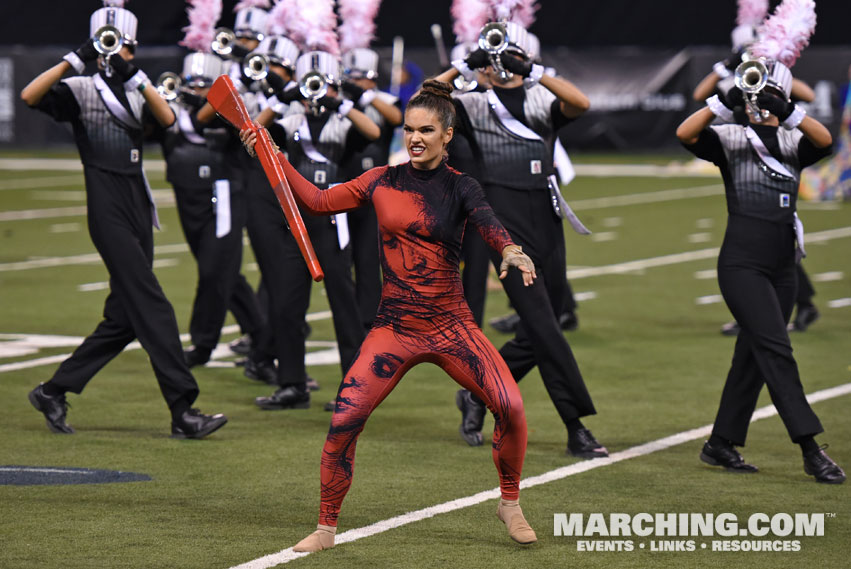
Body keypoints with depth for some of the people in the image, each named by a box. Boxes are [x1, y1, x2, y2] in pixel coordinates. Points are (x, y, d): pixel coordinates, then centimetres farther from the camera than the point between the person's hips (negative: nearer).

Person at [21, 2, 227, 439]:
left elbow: (168, 119, -6)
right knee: (153, 310, -13)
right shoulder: (80, 90, 1)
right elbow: (30, 96, -17)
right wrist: (76, 59, -23)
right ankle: (183, 411, -14)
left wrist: (134, 76, -18)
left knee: (124, 317, 8)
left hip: (139, 207, 7)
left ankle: (54, 391, 19)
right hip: (108, 210, -7)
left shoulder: (137, 91, 15)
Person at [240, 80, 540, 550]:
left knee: (510, 407, -18)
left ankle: (510, 503, 8)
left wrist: (510, 251, -43)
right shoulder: (384, 181, 6)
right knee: (343, 420, -12)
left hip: (451, 326, -1)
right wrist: (272, 155, 9)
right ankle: (326, 528, 5)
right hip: (394, 327, 1)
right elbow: (319, 201, 14)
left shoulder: (460, 188, -1)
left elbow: (486, 222, -21)